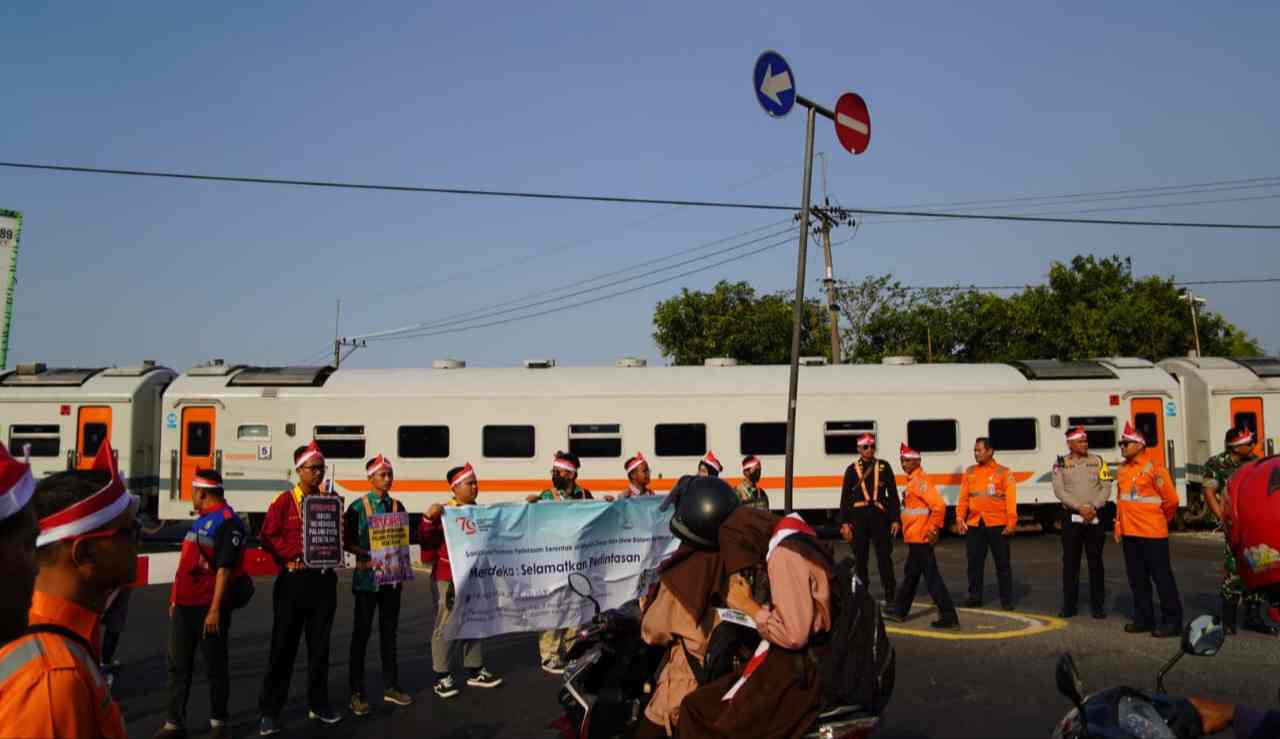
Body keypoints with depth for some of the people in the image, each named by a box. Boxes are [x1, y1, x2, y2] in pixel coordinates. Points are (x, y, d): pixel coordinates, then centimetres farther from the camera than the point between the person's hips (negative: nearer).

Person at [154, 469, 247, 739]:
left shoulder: (228, 522, -14)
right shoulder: (201, 520, 16)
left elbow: (224, 569, -19)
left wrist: (215, 610, -22)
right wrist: (176, 600, 20)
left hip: (208, 607, -8)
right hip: (184, 605, 8)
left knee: (215, 666, 5)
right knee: (178, 666, 9)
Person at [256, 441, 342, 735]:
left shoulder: (331, 499, 8)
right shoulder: (284, 501, -4)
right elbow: (268, 537, -8)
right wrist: (297, 554, -17)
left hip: (324, 579, 4)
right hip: (294, 580, -4)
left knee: (320, 644, 11)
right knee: (284, 646, 0)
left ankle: (318, 704, 23)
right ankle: (270, 711, 8)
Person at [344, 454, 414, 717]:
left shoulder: (397, 506, 8)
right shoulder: (358, 506, -4)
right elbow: (347, 542, -5)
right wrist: (369, 553, -19)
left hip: (392, 576, 4)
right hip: (367, 575, -4)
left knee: (389, 632, 11)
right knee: (361, 633, 2)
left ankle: (390, 687, 21)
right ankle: (357, 692, 10)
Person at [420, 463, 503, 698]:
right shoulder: (444, 512, -10)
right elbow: (428, 539, -17)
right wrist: (429, 518, -31)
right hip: (449, 577, -7)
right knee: (446, 625, -1)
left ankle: (476, 671, 26)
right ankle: (442, 677, 8)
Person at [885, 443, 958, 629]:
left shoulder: (920, 481, -17)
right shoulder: (913, 480, 14)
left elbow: (939, 505, -26)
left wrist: (933, 529, -21)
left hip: (921, 539, -10)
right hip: (914, 538, 10)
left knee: (932, 577, -7)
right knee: (911, 574, 19)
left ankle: (949, 617, -3)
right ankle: (900, 611, 30)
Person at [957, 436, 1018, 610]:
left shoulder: (1003, 472, 0)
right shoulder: (969, 472, 10)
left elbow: (1011, 499, -5)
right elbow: (963, 498, 9)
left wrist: (1011, 523, -12)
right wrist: (960, 517, -1)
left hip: (997, 525, -3)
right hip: (974, 525, 3)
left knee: (1002, 564, 4)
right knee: (974, 563, 7)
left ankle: (1006, 599, 14)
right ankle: (974, 597, 17)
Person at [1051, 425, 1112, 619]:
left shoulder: (1098, 461, 6)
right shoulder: (1060, 464, 3)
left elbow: (1106, 488, 0)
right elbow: (1059, 490, -6)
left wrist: (1094, 507, -14)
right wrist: (1080, 507, -16)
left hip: (1096, 517, 0)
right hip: (1072, 517, 0)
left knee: (1096, 562, 3)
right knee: (1070, 562, 2)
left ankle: (1098, 605, 11)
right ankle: (1069, 605, 10)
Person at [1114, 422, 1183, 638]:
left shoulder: (1154, 467, -13)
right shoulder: (1123, 469, 11)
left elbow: (1171, 499, -11)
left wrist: (1160, 520, 2)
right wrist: (1119, 524, 14)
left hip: (1152, 533, -8)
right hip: (1129, 532, 8)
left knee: (1162, 577, 0)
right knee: (1137, 578, 14)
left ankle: (1172, 621, 8)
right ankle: (1143, 618, 25)